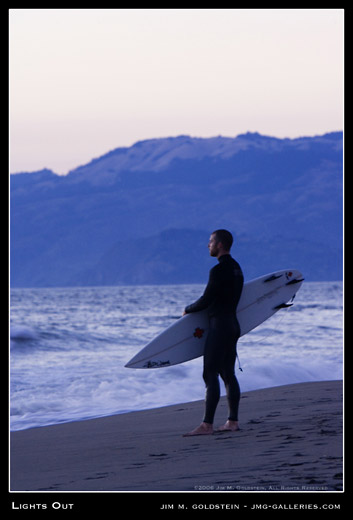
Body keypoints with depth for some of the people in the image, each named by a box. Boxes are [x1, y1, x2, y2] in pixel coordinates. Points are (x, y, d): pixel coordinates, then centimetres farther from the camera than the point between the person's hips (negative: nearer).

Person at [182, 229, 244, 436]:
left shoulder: (219, 270, -17)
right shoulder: (236, 268, 14)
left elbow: (206, 300, -15)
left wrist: (188, 309, 3)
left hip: (220, 326, -10)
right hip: (233, 324, 10)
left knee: (211, 374, -10)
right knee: (228, 374, 12)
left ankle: (207, 424, -13)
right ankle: (233, 421, 12)